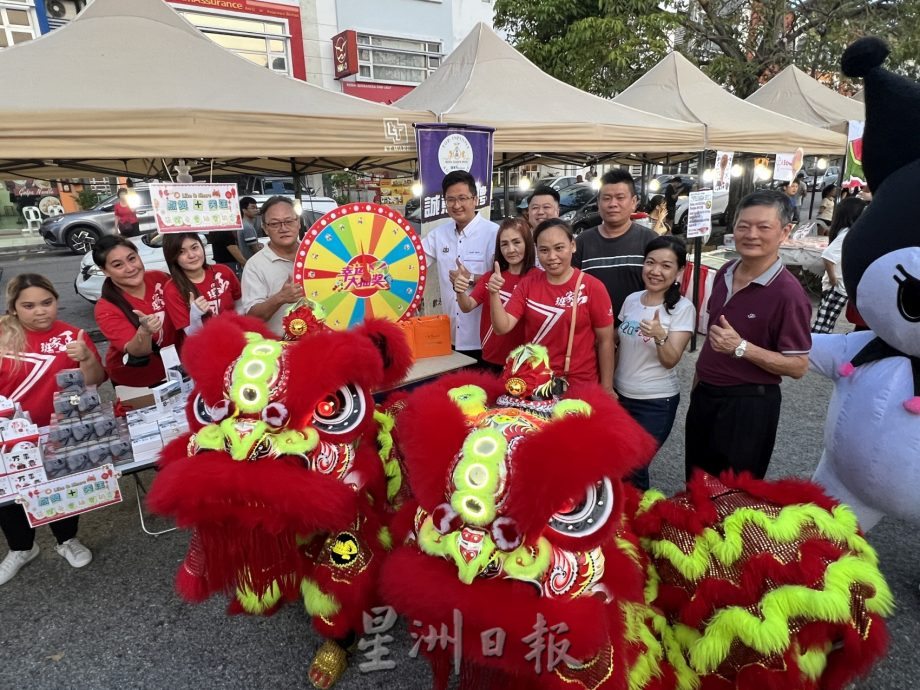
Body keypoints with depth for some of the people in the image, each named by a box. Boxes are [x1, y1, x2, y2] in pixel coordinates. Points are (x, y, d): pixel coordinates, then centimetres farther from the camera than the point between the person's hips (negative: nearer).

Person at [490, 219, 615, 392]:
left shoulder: (593, 287, -11)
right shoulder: (527, 284, -2)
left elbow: (605, 341, -6)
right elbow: (502, 327, -8)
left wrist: (607, 388, -3)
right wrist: (494, 294, -23)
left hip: (580, 385, -2)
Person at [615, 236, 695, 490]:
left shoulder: (683, 308, -14)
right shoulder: (631, 299, 0)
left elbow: (671, 361, -18)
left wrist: (659, 335, -35)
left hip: (656, 402, -5)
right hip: (620, 394, 5)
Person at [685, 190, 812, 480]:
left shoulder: (788, 293, -21)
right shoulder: (725, 273, 2)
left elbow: (798, 366, -18)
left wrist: (741, 347, -29)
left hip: (748, 405, -7)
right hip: (705, 394, 7)